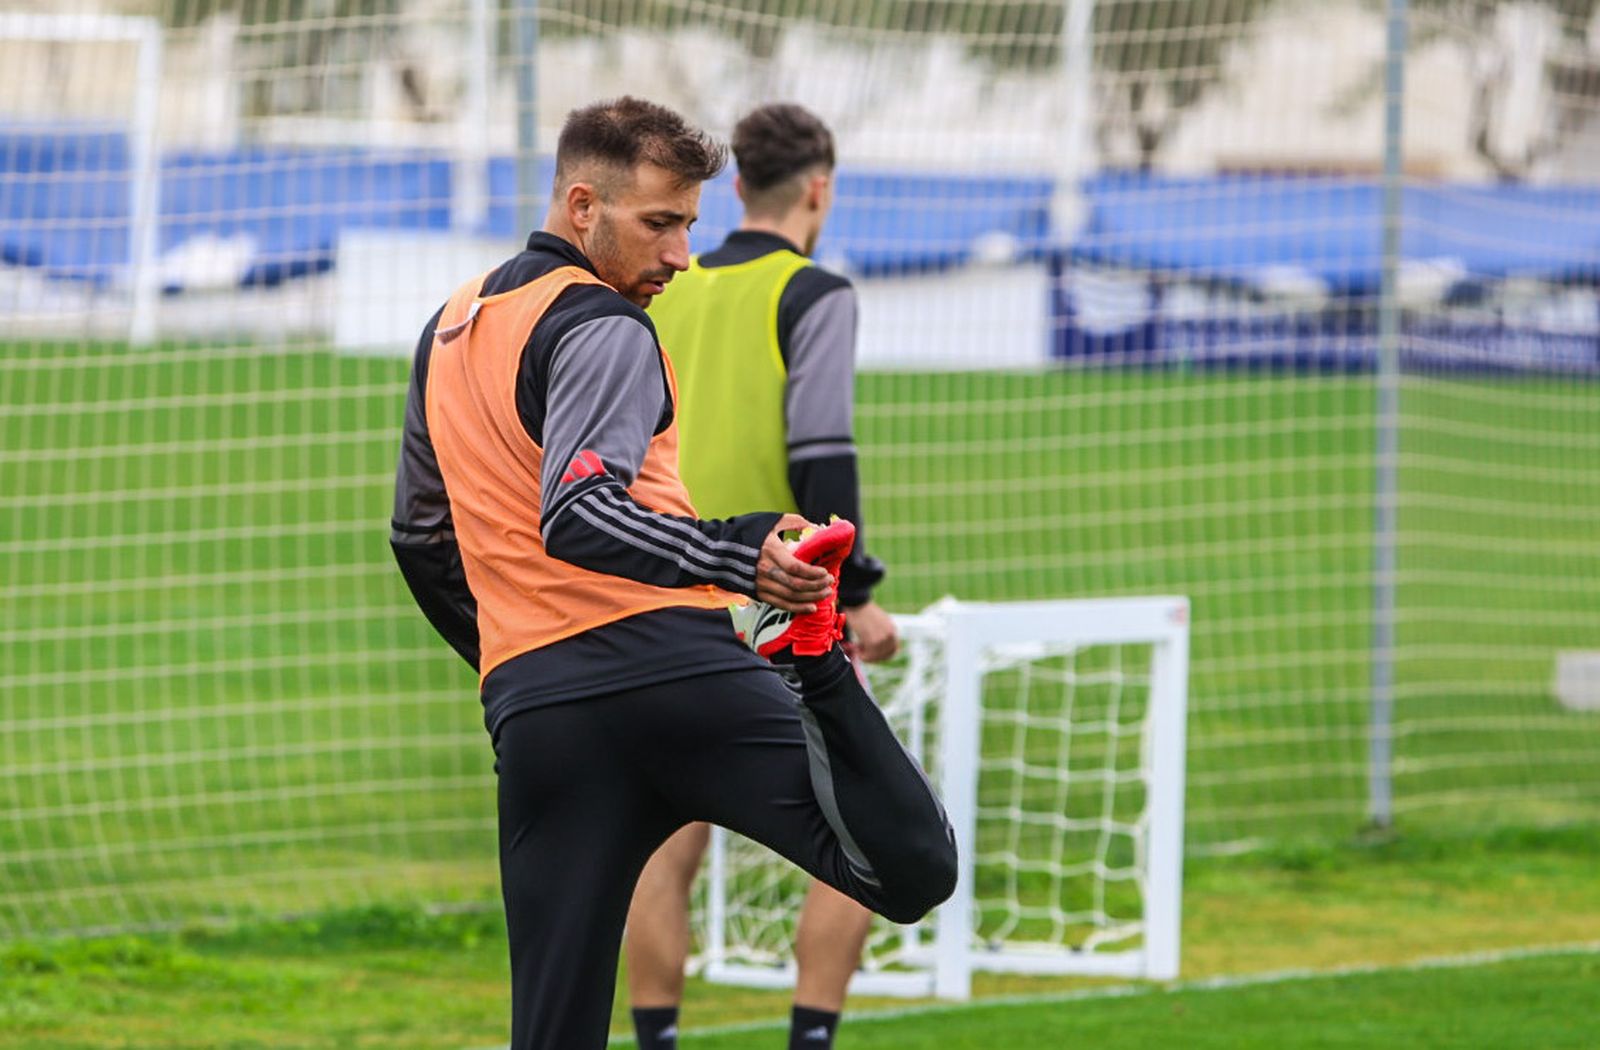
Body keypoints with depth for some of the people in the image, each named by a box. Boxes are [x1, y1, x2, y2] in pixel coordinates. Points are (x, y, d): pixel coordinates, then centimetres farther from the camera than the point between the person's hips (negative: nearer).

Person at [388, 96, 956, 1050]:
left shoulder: (450, 329, 23)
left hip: (528, 709, 7)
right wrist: (737, 557, -28)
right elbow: (576, 519, -19)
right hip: (668, 666, -7)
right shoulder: (602, 328, -3)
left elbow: (420, 535, 32)